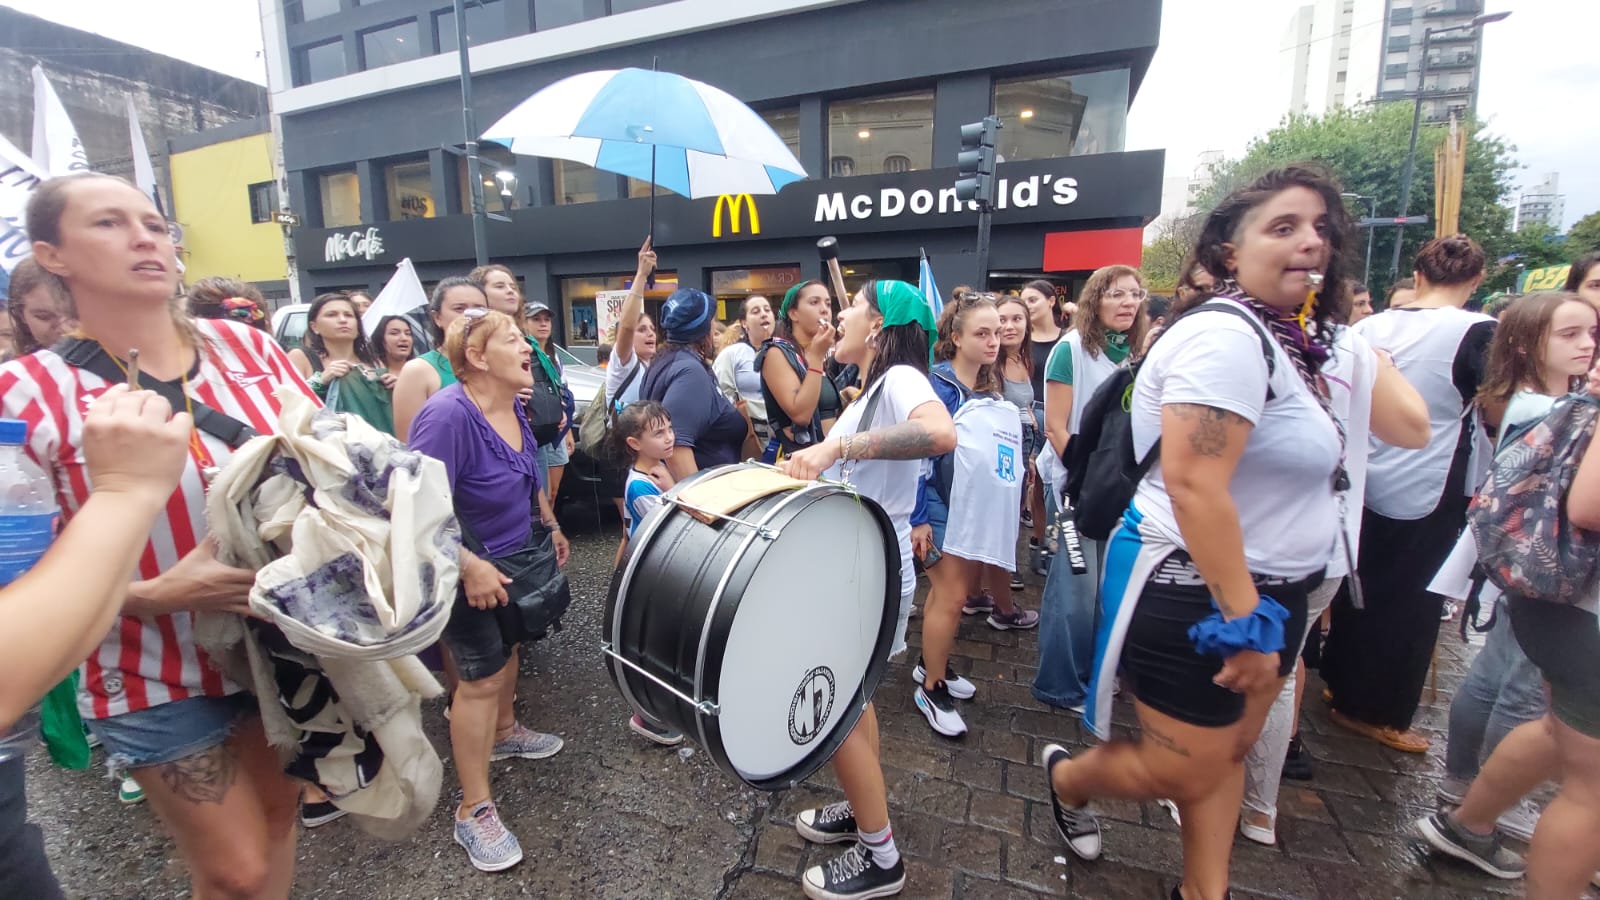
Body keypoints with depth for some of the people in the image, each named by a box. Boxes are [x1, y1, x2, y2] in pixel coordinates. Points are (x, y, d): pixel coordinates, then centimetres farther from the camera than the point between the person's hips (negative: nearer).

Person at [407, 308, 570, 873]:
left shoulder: (513, 407, -3)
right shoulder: (447, 414, -29)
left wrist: (551, 526, 15)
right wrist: (470, 567, -30)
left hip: (518, 554, 8)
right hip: (469, 571, -8)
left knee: (507, 646, 24)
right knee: (483, 675, 0)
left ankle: (503, 732, 50)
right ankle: (474, 809, 16)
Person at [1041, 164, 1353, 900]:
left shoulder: (1281, 341, 10)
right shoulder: (1227, 337, -21)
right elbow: (1193, 485, -29)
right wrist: (1243, 620, -24)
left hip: (1262, 584, 9)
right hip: (1195, 592, -9)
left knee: (1229, 751, 20)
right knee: (1185, 773, 7)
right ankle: (1065, 777, 35)